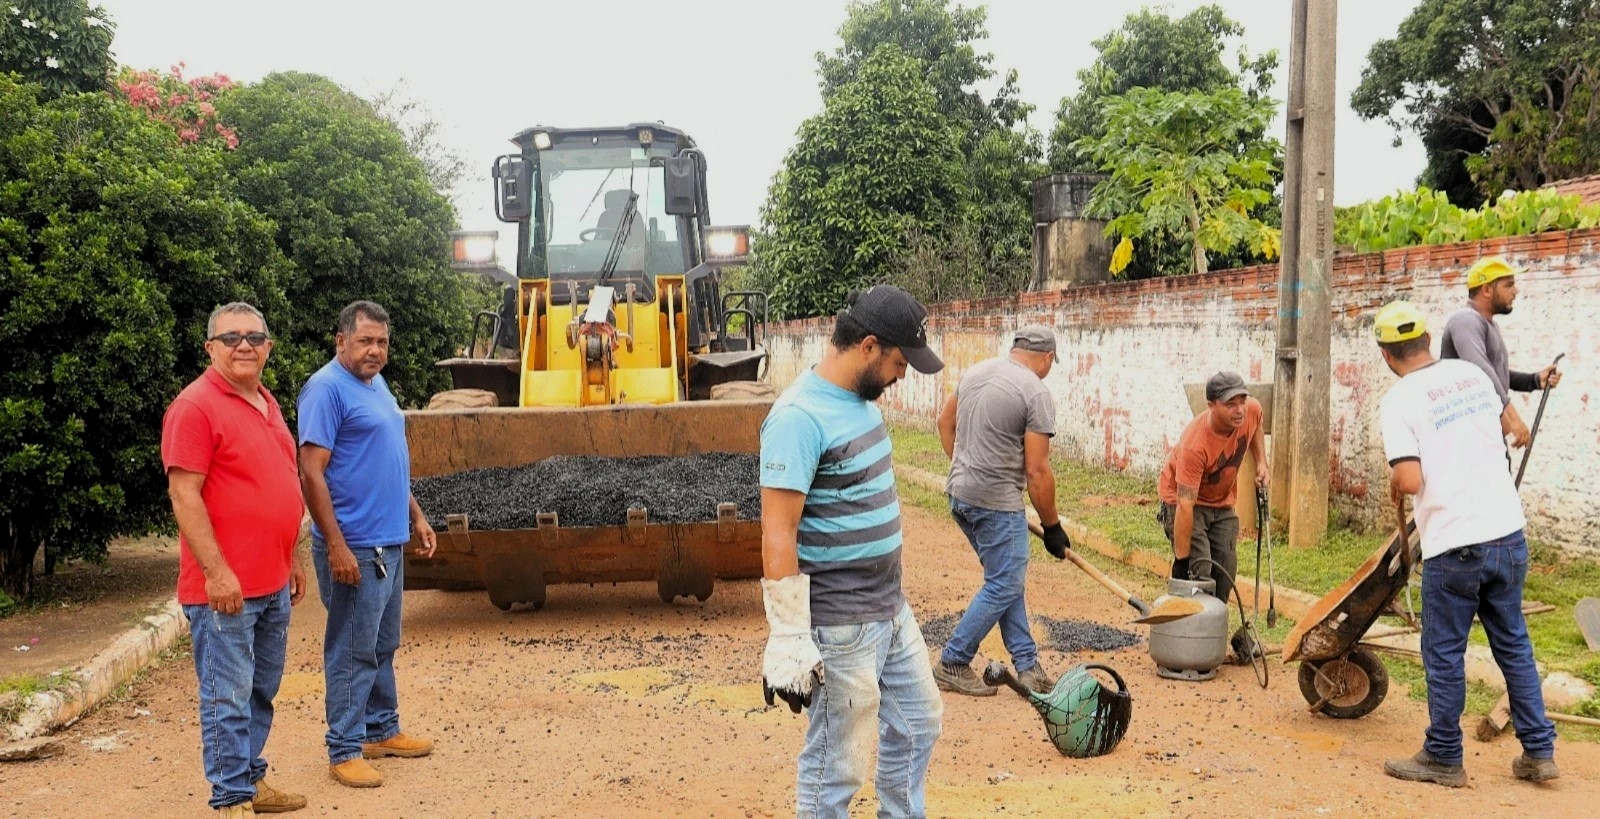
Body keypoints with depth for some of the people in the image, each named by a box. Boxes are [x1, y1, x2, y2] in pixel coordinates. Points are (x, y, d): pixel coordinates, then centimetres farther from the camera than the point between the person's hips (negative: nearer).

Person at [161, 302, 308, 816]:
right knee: (228, 697, -1)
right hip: (225, 588, -8)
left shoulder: (267, 403, 15)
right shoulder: (196, 406, -12)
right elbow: (184, 495, -17)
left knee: (262, 691, 16)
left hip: (273, 582, 9)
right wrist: (216, 571, -21)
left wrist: (291, 559, 21)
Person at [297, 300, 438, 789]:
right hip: (354, 547, -9)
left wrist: (416, 517, 20)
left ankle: (383, 730, 30)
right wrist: (336, 546, -23)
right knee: (353, 652, -1)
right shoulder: (327, 388, -14)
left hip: (390, 542, 9)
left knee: (384, 646, 18)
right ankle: (344, 751, 9)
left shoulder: (376, 384, 13)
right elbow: (311, 472, -20)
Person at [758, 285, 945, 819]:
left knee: (918, 723, 24)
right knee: (835, 767, 4)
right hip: (841, 627, -9)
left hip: (892, 609, 9)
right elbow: (778, 536, -24)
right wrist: (788, 640, -24)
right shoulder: (800, 417, -22)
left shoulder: (861, 400, 7)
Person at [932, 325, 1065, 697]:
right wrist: (1052, 527, -3)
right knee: (1003, 587, 3)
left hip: (959, 494, 9)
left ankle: (1026, 665, 20)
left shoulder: (976, 372, 9)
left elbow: (945, 422, 20)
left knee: (1007, 578, 16)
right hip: (996, 502, -9)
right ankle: (952, 665, 9)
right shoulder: (1036, 392, -13)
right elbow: (1037, 471, -13)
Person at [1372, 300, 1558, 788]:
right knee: (1513, 643, 17)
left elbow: (1411, 480, -20)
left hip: (1454, 546, -6)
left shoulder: (1399, 402, -12)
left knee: (1444, 655, 6)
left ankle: (1444, 759, 17)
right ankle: (1538, 752, 23)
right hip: (1508, 533, 6)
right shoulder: (1472, 375, 8)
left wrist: (1394, 483, 1)